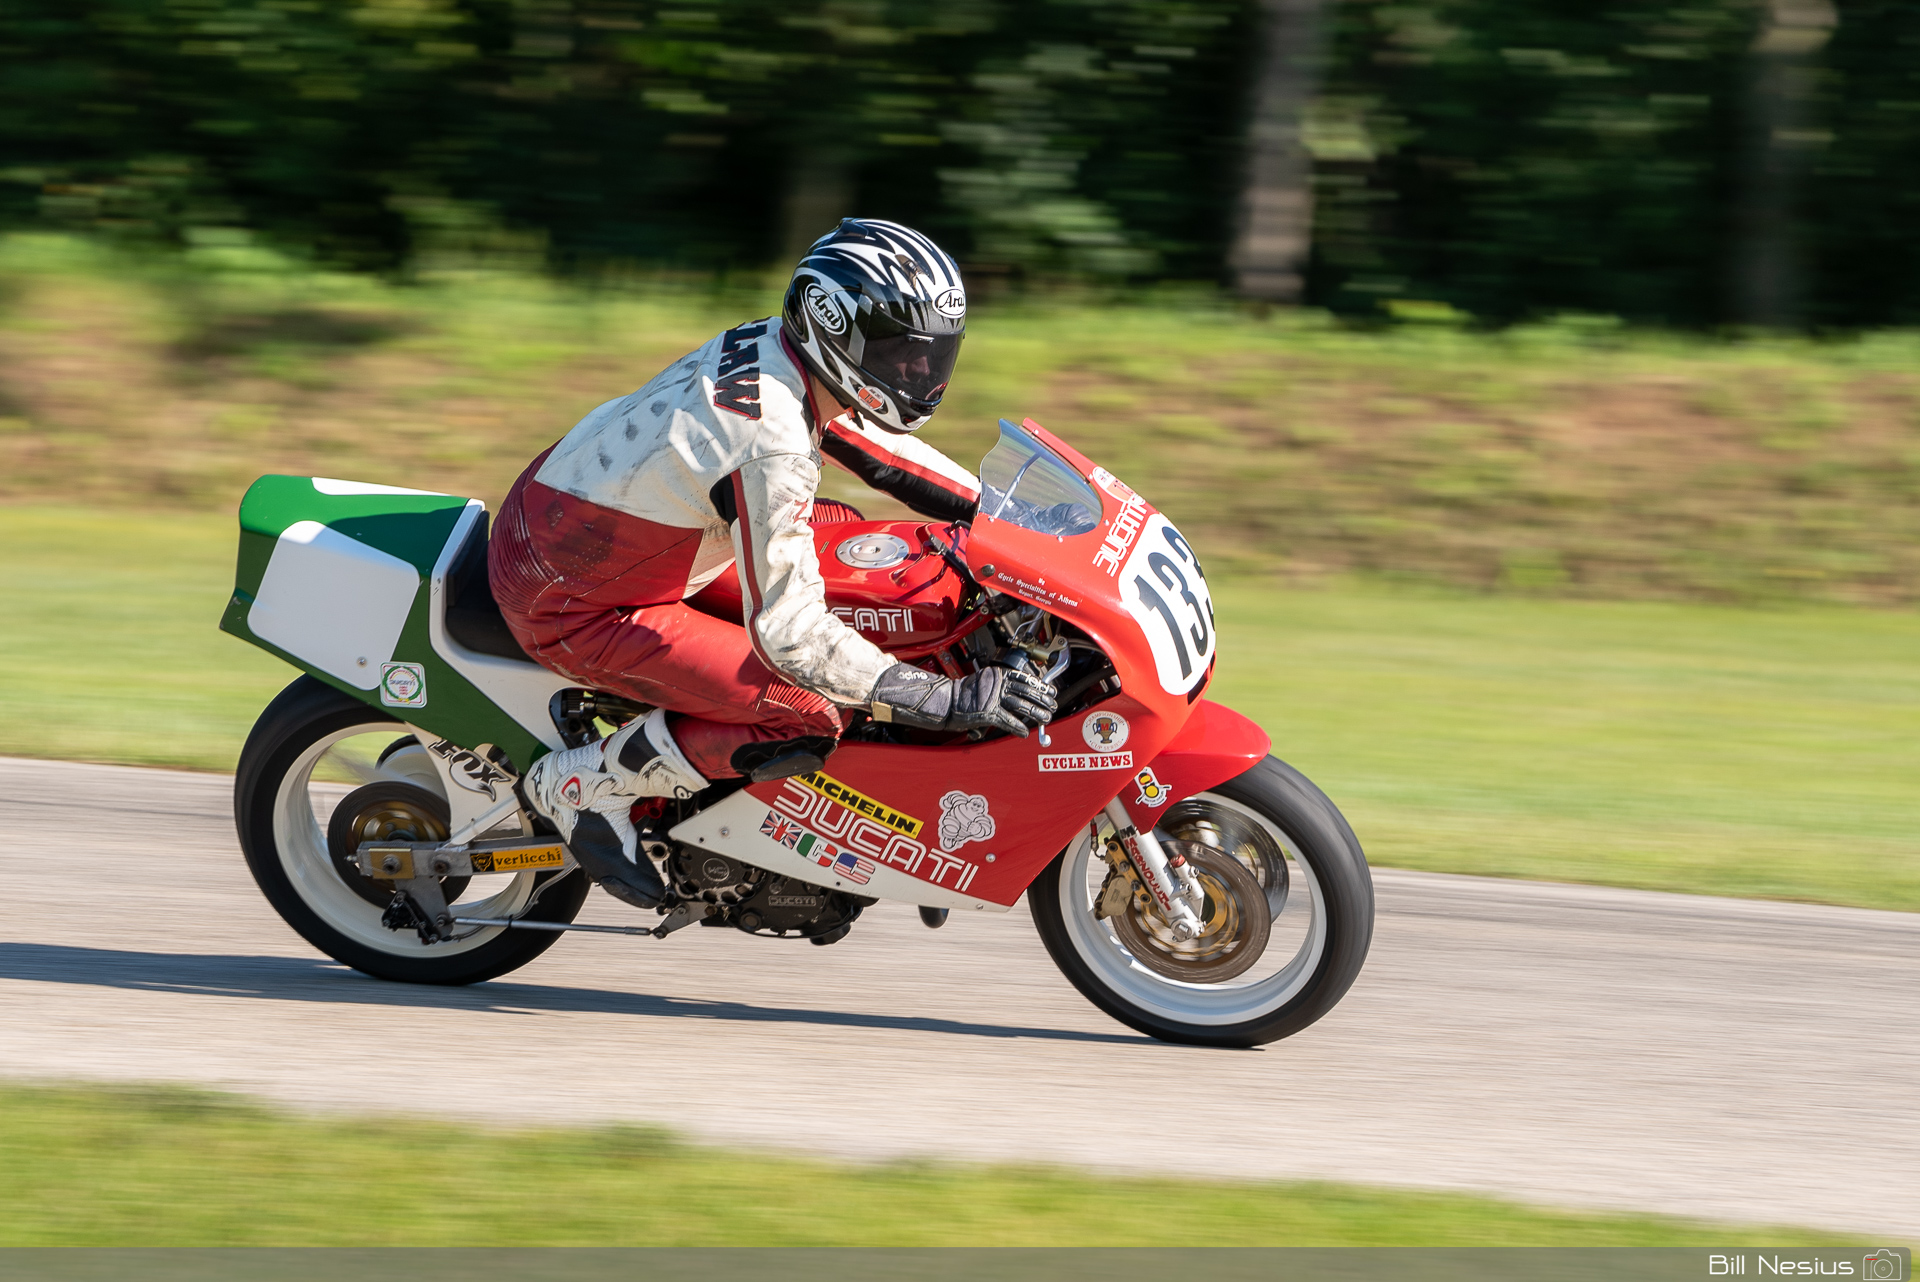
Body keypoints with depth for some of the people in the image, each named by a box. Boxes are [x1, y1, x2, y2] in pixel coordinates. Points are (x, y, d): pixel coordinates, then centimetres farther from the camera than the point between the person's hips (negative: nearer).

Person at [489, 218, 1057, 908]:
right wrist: (951, 700, -29)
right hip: (570, 608, -10)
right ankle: (586, 783, -4)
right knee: (810, 716, -17)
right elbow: (792, 634, -30)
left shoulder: (778, 348, -3)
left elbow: (880, 446, 16)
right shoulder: (772, 445, -30)